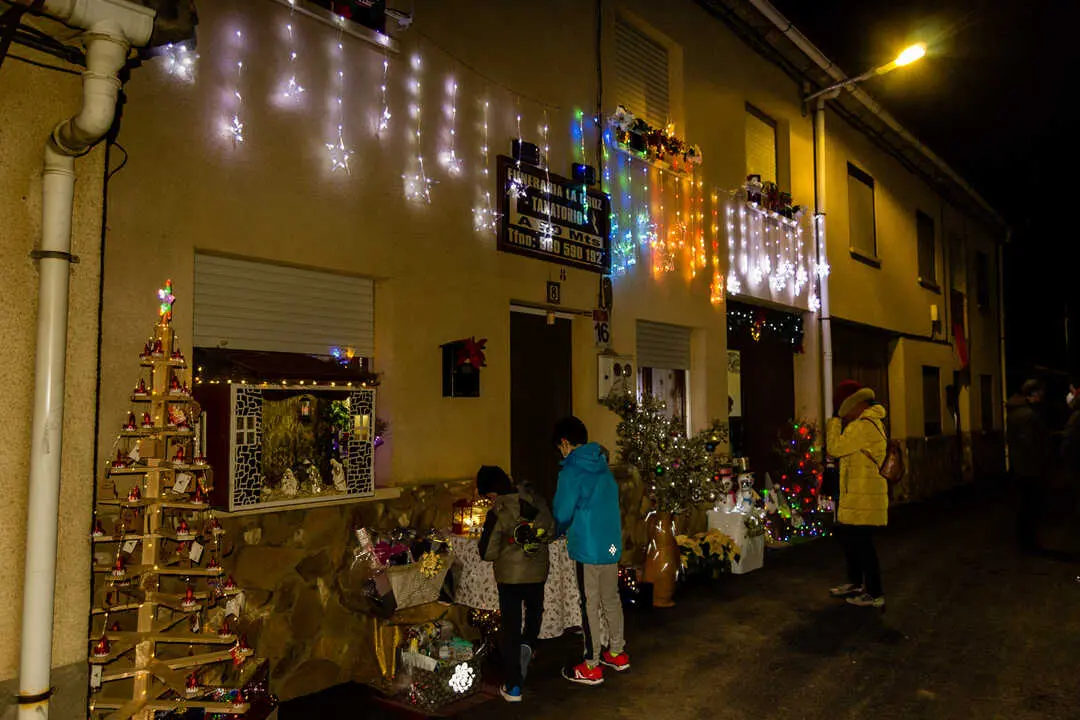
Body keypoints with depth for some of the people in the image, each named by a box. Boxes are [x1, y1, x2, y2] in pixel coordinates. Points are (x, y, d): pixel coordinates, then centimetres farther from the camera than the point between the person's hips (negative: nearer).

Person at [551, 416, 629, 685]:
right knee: (611, 599, 18)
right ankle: (617, 653, 31)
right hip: (612, 542, 7)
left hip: (588, 547, -7)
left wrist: (559, 531, 8)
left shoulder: (571, 471, -15)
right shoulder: (603, 466, 8)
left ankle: (591, 667, 11)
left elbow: (561, 513, -15)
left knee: (590, 605, 2)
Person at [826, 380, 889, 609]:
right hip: (856, 496, 11)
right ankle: (856, 583, 32)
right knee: (847, 535, 20)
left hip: (863, 499, -11)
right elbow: (848, 450, 19)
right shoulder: (871, 422, 16)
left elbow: (836, 448, -20)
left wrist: (833, 424, -8)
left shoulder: (864, 426, -20)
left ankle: (874, 594, 6)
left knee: (862, 543, -3)